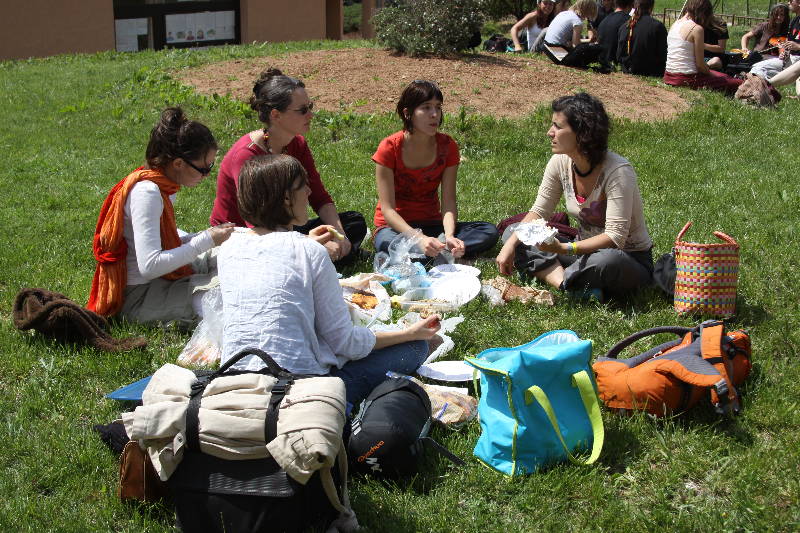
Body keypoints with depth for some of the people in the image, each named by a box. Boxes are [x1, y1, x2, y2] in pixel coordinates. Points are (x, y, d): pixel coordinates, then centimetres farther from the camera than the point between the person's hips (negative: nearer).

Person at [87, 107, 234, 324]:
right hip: (137, 298, -10)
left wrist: (209, 235, -3)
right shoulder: (147, 192, -24)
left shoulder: (164, 184, 4)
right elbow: (149, 265, -31)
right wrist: (206, 240, -24)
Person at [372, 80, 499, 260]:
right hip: (395, 226, -4)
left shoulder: (447, 147, -4)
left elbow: (449, 202, -8)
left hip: (432, 224, 4)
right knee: (389, 243, -40)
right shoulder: (389, 148, -15)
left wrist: (449, 236, -29)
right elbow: (387, 209, -19)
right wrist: (419, 239, -35)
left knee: (489, 232, -18)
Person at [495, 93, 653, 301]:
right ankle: (579, 288, -26)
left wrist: (564, 249, -38)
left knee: (608, 260, -42)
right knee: (518, 245, -10)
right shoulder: (560, 163, -6)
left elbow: (615, 237, -29)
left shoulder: (617, 171, -25)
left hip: (631, 260, -6)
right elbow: (539, 211, 3)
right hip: (586, 249, 7)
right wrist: (510, 244, -14)